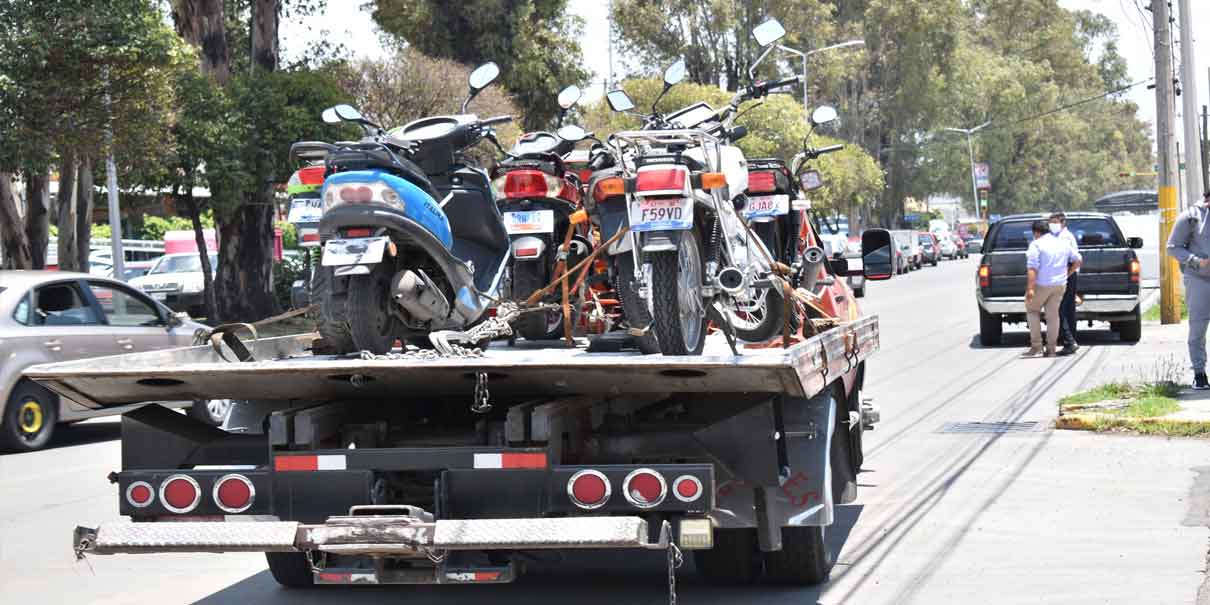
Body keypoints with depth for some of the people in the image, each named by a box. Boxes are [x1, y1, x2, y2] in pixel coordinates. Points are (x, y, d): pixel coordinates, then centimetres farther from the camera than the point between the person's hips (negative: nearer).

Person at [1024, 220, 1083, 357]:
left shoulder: (1036, 244, -9)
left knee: (1032, 310, 11)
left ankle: (1036, 346, 4)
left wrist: (1030, 288, -22)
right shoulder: (1063, 243, 10)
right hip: (1060, 284, 5)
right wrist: (1067, 274, 19)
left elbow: (1032, 268, -19)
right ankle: (1051, 349, 11)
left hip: (1041, 284, -5)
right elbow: (1078, 260, 14)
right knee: (1053, 315, 11)